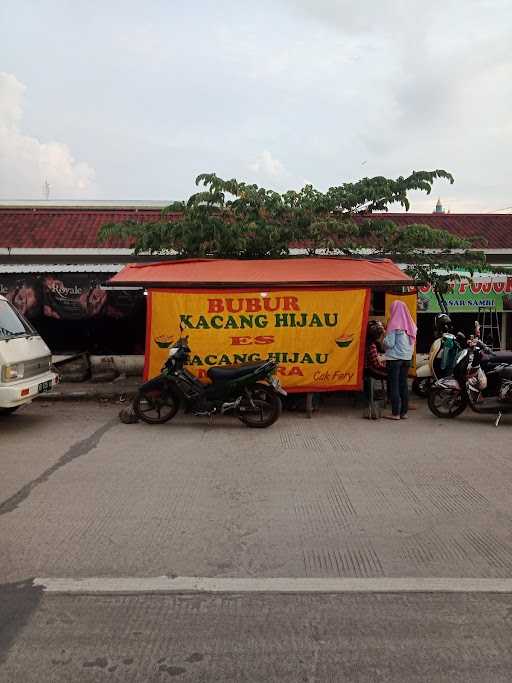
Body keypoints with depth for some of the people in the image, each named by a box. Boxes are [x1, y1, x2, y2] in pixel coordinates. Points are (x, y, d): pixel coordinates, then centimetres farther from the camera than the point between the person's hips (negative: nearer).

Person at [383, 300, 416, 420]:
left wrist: (384, 339, 5)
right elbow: (412, 342, 10)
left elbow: (389, 343, -14)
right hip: (407, 358, 6)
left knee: (394, 385, 0)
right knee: (404, 384, 12)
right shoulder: (410, 324, 5)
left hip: (394, 358, -6)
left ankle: (395, 413, 1)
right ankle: (404, 412, 16)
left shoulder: (394, 324, -13)